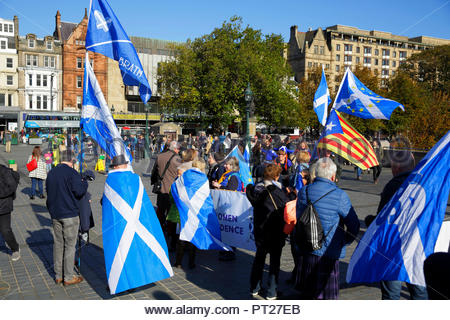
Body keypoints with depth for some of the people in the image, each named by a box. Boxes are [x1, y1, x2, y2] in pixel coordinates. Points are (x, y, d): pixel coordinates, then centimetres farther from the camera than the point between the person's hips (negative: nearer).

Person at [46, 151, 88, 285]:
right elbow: (79, 191, -17)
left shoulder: (51, 173, 10)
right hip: (70, 214, -7)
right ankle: (68, 277, 6)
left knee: (58, 244, 13)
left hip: (55, 214, 7)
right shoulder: (71, 173, -13)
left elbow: (49, 191, 16)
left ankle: (58, 275, 21)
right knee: (70, 245, 1)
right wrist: (84, 183, 0)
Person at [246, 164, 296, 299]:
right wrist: (292, 194, 2)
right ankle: (271, 292, 14)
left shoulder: (256, 189, -2)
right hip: (275, 232, -5)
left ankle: (254, 288, 28)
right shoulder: (277, 191, -20)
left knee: (259, 257, 20)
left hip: (259, 230, 5)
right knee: (275, 260, 8)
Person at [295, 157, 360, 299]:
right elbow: (354, 225, -7)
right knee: (327, 294, 9)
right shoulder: (339, 196, -15)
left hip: (305, 250, 5)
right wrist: (344, 242, 11)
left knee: (306, 292, 19)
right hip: (328, 253, -4)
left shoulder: (303, 192, -1)